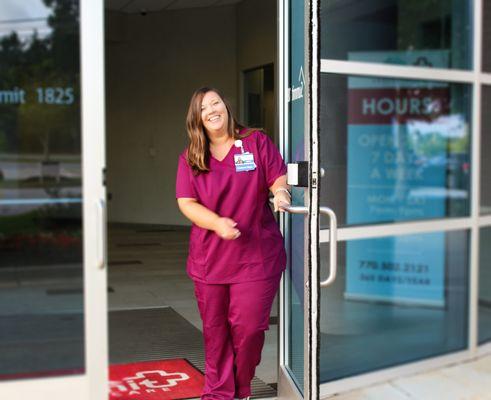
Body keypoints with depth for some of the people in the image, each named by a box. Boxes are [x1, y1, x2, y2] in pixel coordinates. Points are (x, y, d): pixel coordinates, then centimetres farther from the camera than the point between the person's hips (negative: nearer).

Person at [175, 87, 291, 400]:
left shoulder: (257, 142, 2)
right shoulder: (190, 157, 5)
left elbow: (279, 178, 3)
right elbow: (186, 202, -2)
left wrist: (281, 192, -21)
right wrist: (218, 223, -18)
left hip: (255, 256, -2)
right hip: (210, 259, 2)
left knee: (248, 327, -1)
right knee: (215, 330, 10)